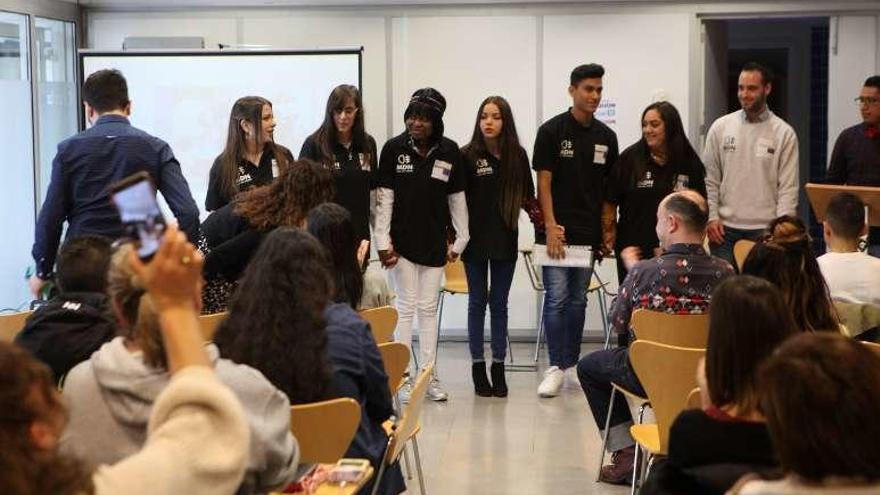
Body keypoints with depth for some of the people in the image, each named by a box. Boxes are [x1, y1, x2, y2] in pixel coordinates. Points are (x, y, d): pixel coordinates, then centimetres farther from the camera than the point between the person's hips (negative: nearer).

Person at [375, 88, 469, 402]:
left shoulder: (449, 151, -2)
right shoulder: (394, 148, -7)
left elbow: (457, 198, 5)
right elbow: (384, 197, -7)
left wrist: (460, 240, 6)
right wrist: (383, 241, -10)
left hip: (435, 243, 2)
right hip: (402, 242, -2)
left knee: (429, 308, 9)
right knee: (406, 307, 2)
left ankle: (429, 375, 16)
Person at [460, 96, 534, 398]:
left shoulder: (517, 156, 3)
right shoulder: (468, 155, -4)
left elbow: (527, 196, 9)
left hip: (505, 238, 2)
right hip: (475, 238, -2)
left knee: (499, 304, 8)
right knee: (478, 303, 6)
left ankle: (498, 367, 14)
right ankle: (478, 367, 13)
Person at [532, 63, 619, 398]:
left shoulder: (606, 136, 8)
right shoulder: (552, 131, -4)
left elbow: (609, 188, 11)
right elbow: (543, 182, -6)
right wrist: (551, 227, -13)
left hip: (589, 233, 4)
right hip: (558, 230, -4)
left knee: (578, 300, 11)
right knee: (556, 298, -5)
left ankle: (572, 362, 20)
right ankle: (556, 368, -1)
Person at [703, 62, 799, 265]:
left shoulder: (784, 133, 1)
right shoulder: (720, 127, 6)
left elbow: (788, 187, -1)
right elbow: (709, 180, 7)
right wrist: (711, 216, -2)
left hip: (765, 229, -1)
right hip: (725, 228, 2)